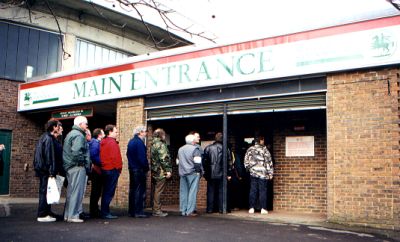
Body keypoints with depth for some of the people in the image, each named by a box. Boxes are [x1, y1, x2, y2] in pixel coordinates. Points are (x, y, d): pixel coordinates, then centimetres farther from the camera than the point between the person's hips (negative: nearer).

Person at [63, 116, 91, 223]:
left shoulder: (70, 134, 20)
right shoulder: (78, 135, -13)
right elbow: (76, 152, -27)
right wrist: (83, 162, -13)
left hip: (69, 167, 11)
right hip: (77, 167, -11)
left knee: (71, 191, 16)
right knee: (77, 192, -6)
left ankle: (67, 215, 22)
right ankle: (73, 215, -3)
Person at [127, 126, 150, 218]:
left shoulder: (131, 141, 15)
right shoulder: (139, 142, -15)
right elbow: (142, 157, -19)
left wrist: (131, 165, 17)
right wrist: (146, 168, -11)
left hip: (132, 168, 9)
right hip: (139, 169, -9)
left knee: (132, 189, 12)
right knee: (140, 190, -6)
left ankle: (131, 211, 17)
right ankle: (138, 212, -5)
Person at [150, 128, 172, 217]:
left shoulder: (153, 145, 17)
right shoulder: (161, 145, -12)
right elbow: (164, 159, -18)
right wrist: (168, 170, -15)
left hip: (154, 171, 9)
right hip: (161, 171, -9)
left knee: (156, 191, 13)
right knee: (158, 191, -6)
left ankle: (155, 209, 18)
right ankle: (157, 210, -3)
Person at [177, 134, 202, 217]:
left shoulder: (180, 149, 15)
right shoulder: (195, 149, -8)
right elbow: (197, 162, -13)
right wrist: (199, 171, -3)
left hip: (182, 173, 7)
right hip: (193, 173, -7)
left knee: (183, 192, 9)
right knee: (192, 192, -3)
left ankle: (183, 211, 12)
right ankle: (190, 211, -6)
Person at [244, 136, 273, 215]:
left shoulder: (250, 149, 5)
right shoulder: (264, 150, -7)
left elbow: (246, 161, 8)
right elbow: (268, 162, -6)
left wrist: (248, 168, 21)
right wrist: (270, 173, -1)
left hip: (253, 173, 4)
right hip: (262, 173, -4)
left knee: (253, 190, 8)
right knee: (262, 191, 2)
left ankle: (251, 208, 9)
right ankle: (263, 208, 3)